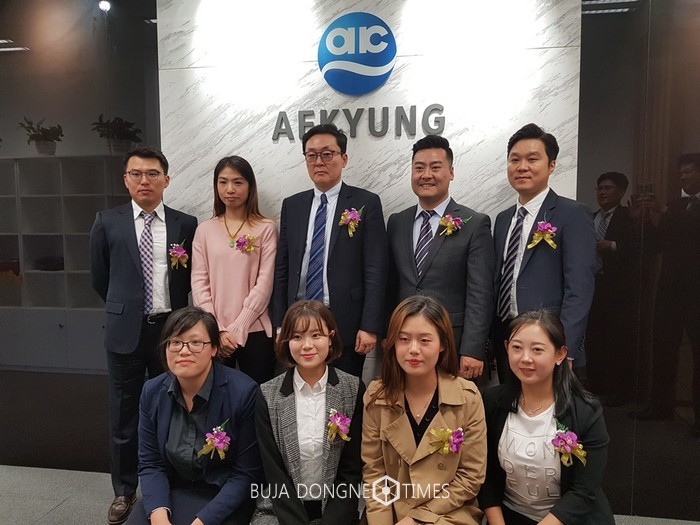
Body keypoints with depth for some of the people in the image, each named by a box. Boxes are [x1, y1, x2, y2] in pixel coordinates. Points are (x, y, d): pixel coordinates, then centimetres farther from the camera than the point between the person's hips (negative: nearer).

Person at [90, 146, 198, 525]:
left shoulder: (186, 224, -1)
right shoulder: (107, 223, 0)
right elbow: (99, 278, 9)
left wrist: (174, 313, 8)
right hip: (126, 331, 0)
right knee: (123, 417, 11)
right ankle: (124, 492, 30)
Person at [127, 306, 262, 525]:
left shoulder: (244, 392, -19)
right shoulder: (152, 392, -4)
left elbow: (246, 474, -14)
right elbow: (150, 464, 0)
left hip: (223, 498, -3)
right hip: (170, 492, 4)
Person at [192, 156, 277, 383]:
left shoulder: (266, 229, -1)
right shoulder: (205, 230, 6)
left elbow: (264, 283, -6)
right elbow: (199, 282, 2)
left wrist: (237, 330, -10)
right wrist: (217, 330, -7)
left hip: (254, 331, -2)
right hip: (213, 334, 2)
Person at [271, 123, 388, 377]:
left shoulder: (366, 203, -2)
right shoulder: (291, 205, 10)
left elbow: (376, 270, -7)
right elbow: (282, 268, 10)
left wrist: (370, 327, -12)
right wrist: (279, 323, 6)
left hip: (346, 325, -3)